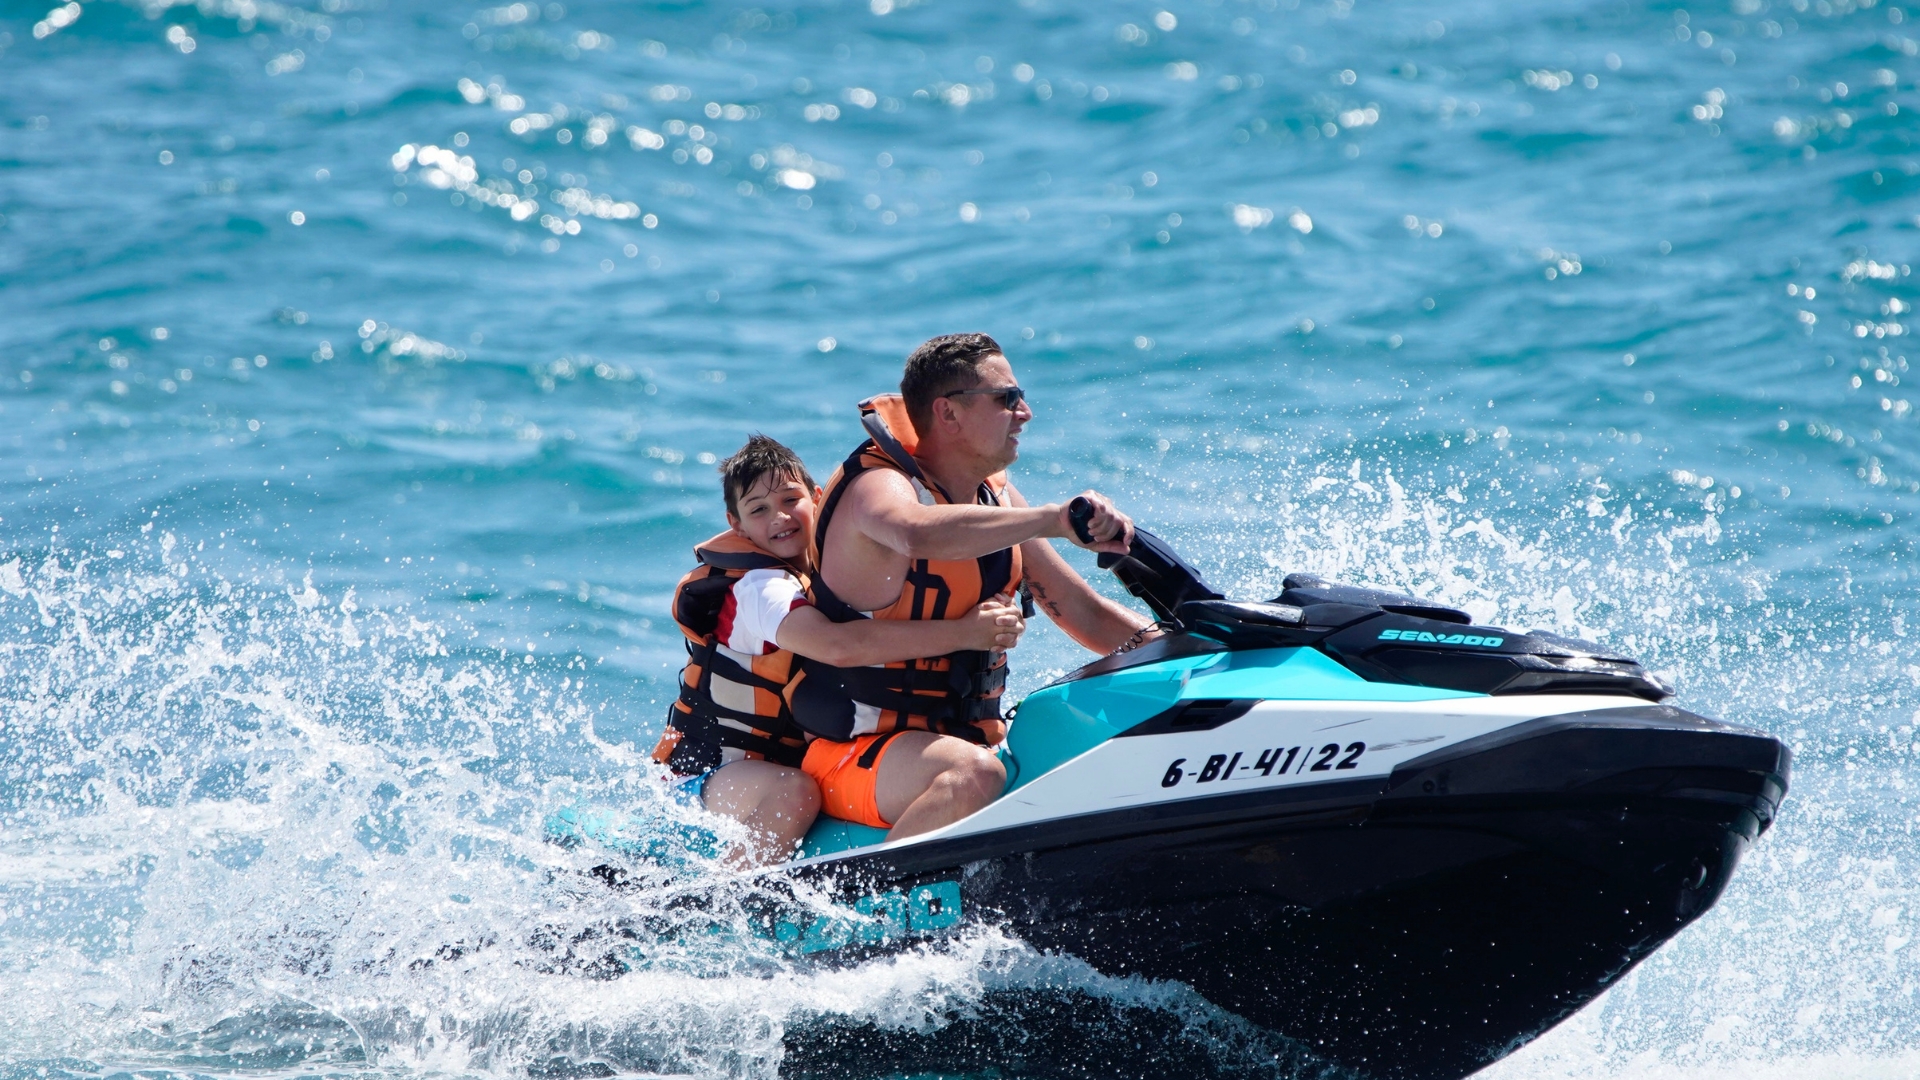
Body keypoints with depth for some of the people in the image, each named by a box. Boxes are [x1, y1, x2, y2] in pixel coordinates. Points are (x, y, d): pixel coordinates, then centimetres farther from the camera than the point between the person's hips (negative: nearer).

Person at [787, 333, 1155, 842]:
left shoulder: (997, 497, 11)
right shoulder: (877, 485, -15)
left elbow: (1081, 610, 15)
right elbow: (920, 533, -41)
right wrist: (1055, 520, -46)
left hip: (972, 737, 8)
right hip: (859, 750, -8)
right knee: (974, 774, -37)